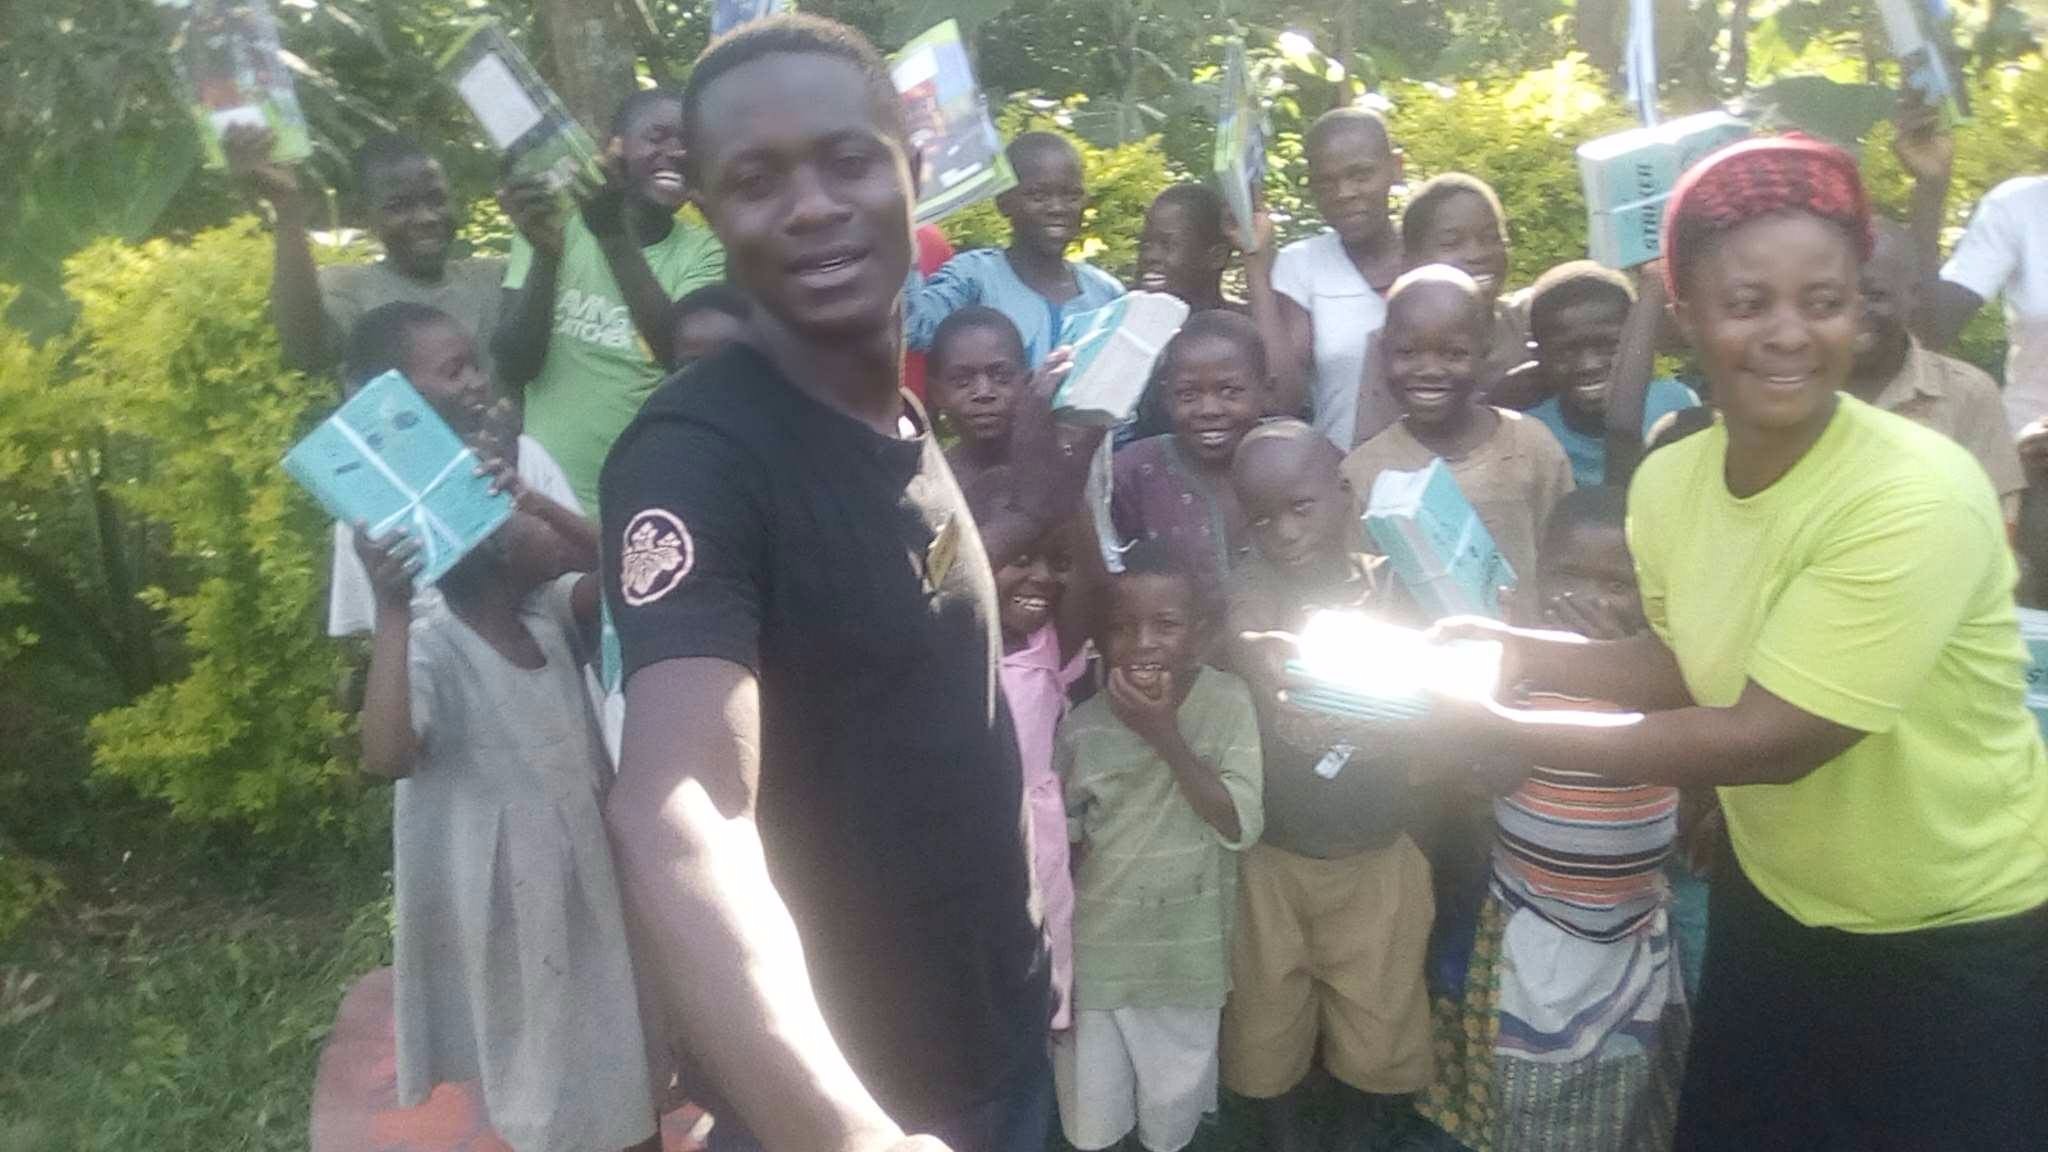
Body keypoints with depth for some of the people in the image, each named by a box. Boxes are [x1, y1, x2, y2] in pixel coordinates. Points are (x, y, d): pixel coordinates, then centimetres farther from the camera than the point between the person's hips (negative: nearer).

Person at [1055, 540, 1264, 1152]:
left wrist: (1166, 737, -25)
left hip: (1186, 959, 0)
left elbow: (1240, 826, -17)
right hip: (1095, 959, 0)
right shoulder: (1082, 727, -11)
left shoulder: (1227, 702, -13)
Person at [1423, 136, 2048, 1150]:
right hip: (1773, 902, 6)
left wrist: (1496, 731, -29)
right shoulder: (1669, 479, -10)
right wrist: (1525, 654, -13)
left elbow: (1772, 737, -30)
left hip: (1965, 940, -5)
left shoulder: (1918, 499, -30)